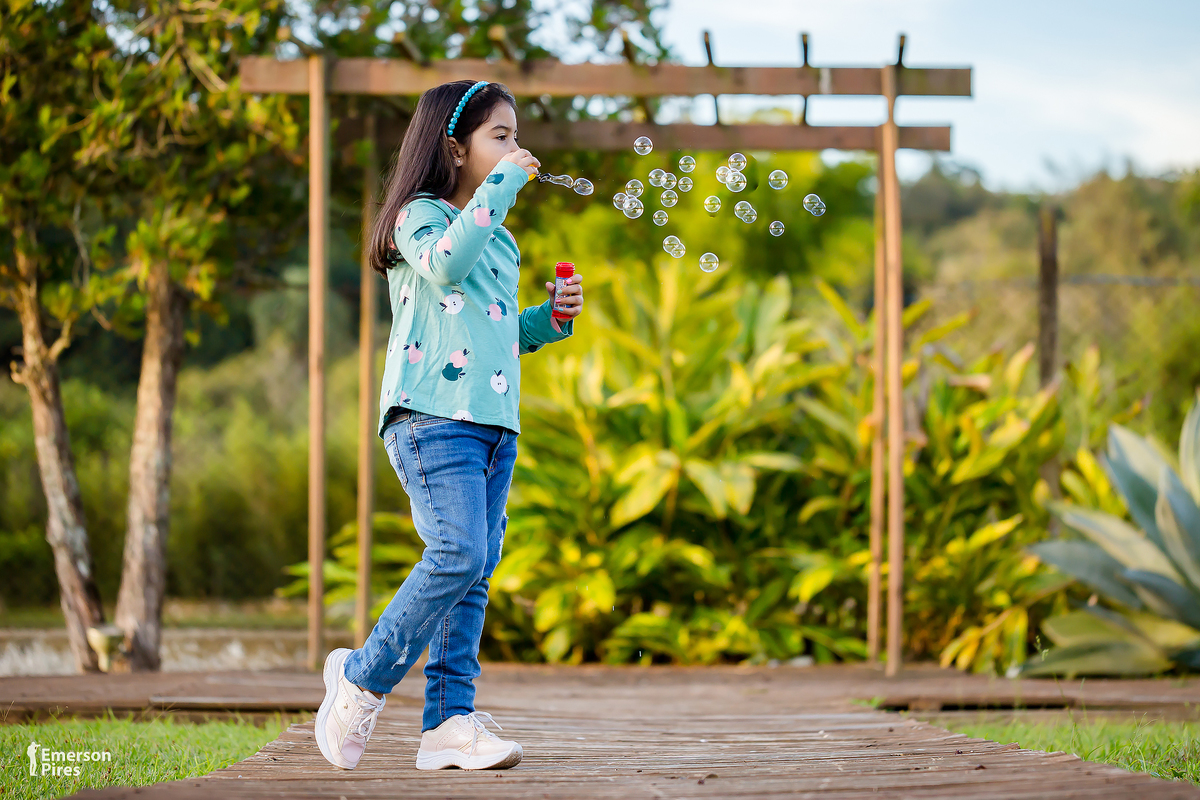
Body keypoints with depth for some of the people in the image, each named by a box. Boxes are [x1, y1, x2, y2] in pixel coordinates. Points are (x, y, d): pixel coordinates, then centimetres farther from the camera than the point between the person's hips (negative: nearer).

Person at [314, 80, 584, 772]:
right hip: (433, 413, -8)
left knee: (475, 571, 2)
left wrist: (550, 319, 13)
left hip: (495, 421, 8)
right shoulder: (421, 216, -1)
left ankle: (450, 721, 2)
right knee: (458, 553, -19)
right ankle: (365, 678, -3)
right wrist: (502, 185, -18)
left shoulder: (497, 236, 24)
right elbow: (446, 266, -25)